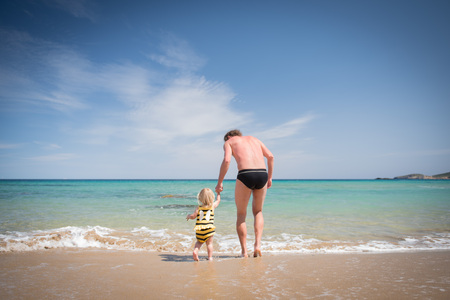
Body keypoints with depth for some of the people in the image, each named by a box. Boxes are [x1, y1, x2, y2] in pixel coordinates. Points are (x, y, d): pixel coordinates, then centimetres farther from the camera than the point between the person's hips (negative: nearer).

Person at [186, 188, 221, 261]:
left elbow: (193, 216, 1)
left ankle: (195, 250, 0)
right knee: (209, 243, 8)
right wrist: (218, 193, 41)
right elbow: (218, 200, 25)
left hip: (199, 229, 1)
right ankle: (210, 257, 6)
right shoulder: (213, 205, 7)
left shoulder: (198, 207, 5)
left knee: (199, 242, 21)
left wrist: (188, 216, 23)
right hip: (209, 228, -1)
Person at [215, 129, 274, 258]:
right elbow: (270, 156, 19)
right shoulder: (253, 138, 30)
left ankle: (244, 251, 14)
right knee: (258, 211, 23)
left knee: (241, 214, 14)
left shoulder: (229, 141, 17)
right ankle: (258, 244, 8)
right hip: (262, 174, 4)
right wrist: (269, 177, 23)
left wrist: (220, 182, 2)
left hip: (245, 175, -4)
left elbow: (226, 160, -3)